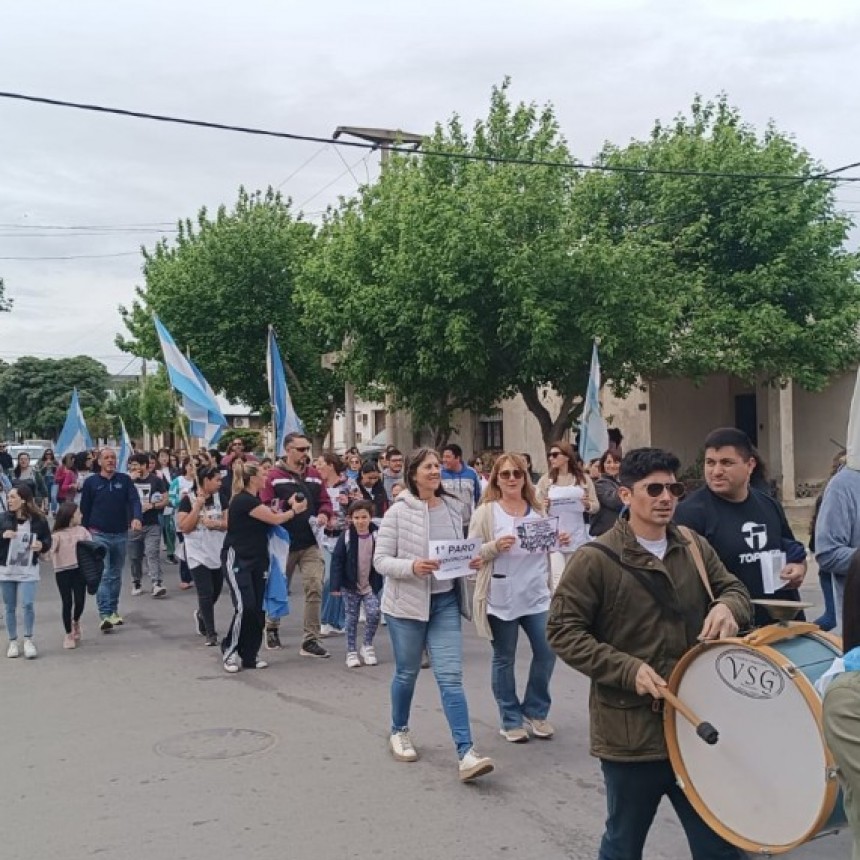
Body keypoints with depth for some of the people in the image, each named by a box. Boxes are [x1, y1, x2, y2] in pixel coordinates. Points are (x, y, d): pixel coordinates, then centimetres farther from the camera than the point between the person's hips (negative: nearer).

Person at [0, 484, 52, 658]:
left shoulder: (39, 520, -5)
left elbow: (48, 540, 4)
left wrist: (42, 545, -17)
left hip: (28, 570, -2)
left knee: (28, 605, -10)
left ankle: (28, 640, 7)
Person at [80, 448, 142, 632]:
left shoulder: (125, 480, 3)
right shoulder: (91, 482, -1)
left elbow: (134, 500, -8)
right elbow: (84, 509, 4)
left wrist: (136, 517, -27)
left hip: (121, 534, 3)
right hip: (99, 535, -3)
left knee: (116, 574, 13)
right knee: (102, 574, -11)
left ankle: (113, 610, 25)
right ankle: (105, 615, -15)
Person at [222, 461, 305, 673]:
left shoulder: (253, 499, 13)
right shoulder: (244, 500, -17)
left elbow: (270, 518, 8)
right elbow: (274, 519, -12)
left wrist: (288, 505, 4)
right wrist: (295, 511, 2)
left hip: (256, 560, 9)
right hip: (237, 560, -9)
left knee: (258, 609, 5)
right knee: (245, 607, -16)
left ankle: (250, 655, 12)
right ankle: (230, 651, -2)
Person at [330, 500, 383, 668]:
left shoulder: (376, 537, -4)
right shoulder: (346, 537, -8)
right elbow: (337, 561, -7)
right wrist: (336, 585, -11)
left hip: (370, 586, 1)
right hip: (350, 586, -1)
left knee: (374, 613, -13)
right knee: (352, 618, 5)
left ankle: (367, 645, 9)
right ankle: (351, 651, 18)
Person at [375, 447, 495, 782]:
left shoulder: (452, 508, 3)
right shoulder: (399, 512, -10)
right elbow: (381, 560, -11)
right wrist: (412, 567, -27)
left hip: (445, 602, 3)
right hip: (407, 602, -3)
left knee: (451, 676, -3)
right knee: (407, 673, 13)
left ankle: (466, 753, -6)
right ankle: (399, 732, 37)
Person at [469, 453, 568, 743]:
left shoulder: (538, 509, 8)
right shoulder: (485, 512, -5)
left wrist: (560, 541, -3)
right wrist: (495, 546, -24)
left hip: (537, 596, 4)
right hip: (500, 597, -4)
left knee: (546, 652, 4)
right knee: (504, 659, 7)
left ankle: (535, 711, 25)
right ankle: (511, 719, 21)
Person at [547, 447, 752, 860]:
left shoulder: (695, 548, 5)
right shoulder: (595, 559, -12)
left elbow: (735, 589, 15)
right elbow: (563, 630, -12)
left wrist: (727, 606, -11)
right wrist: (628, 669, -21)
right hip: (631, 733, -5)